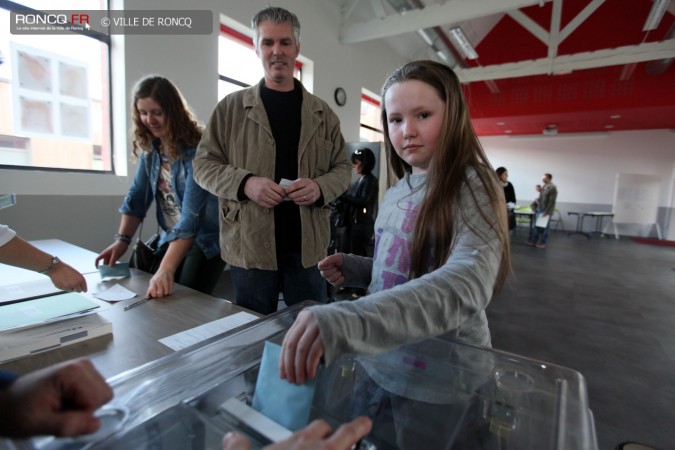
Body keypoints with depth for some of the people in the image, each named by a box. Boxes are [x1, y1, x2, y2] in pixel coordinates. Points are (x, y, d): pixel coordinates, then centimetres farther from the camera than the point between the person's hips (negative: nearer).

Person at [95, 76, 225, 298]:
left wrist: (166, 269, -36)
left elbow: (191, 214, -31)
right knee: (161, 301, 11)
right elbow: (137, 196, 5)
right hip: (172, 238, 7)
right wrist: (122, 239, -7)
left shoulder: (196, 149, -23)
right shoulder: (149, 146, 1)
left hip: (205, 238, -7)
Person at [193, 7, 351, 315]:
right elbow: (204, 164, 4)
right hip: (250, 246, -1)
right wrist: (244, 183, -16)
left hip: (308, 246, 2)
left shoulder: (322, 112, 9)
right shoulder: (231, 107, 4)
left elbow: (342, 167, 10)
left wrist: (320, 187, -12)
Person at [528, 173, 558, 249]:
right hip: (540, 210, 8)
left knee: (545, 227, 2)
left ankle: (542, 243, 11)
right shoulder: (544, 186, 10)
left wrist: (546, 212, -18)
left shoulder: (552, 188, -15)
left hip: (546, 211, -8)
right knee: (537, 226, 9)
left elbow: (552, 202, -18)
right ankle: (533, 241, 15)